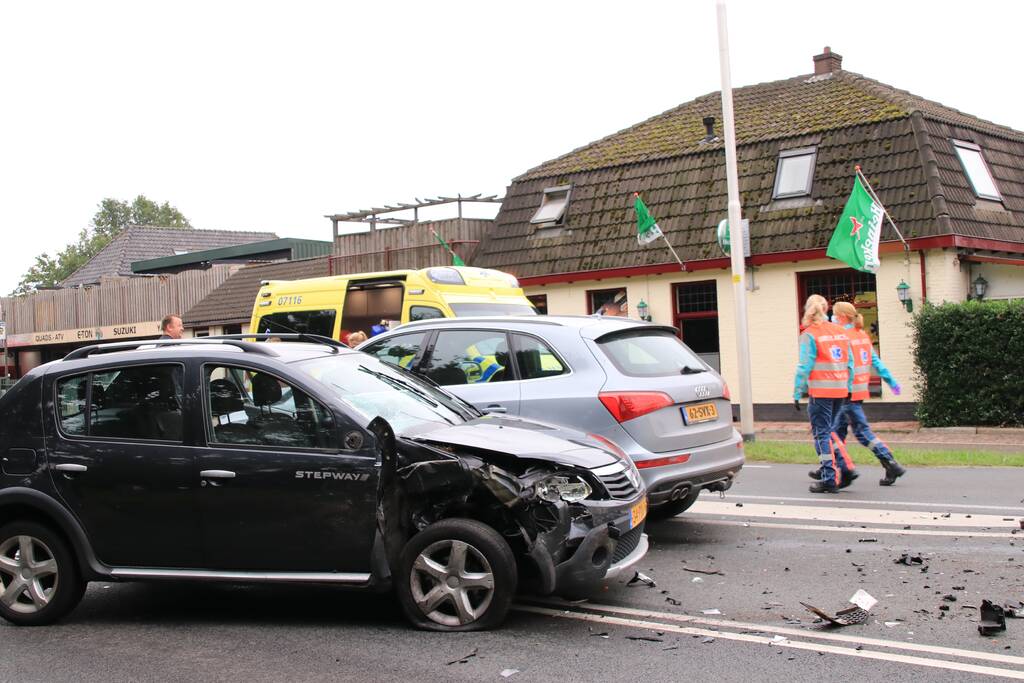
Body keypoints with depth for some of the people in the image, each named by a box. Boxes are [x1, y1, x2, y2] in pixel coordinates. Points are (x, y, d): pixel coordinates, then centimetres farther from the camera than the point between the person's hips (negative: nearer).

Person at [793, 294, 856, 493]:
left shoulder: (809, 335, -7)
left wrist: (797, 393, -7)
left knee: (822, 434, 1)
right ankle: (845, 468, 9)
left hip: (820, 391, -6)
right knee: (827, 430, 19)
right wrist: (848, 387, 18)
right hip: (840, 390, 6)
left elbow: (804, 367, -10)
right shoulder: (841, 332, 11)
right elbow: (850, 363, 12)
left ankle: (829, 479, -1)